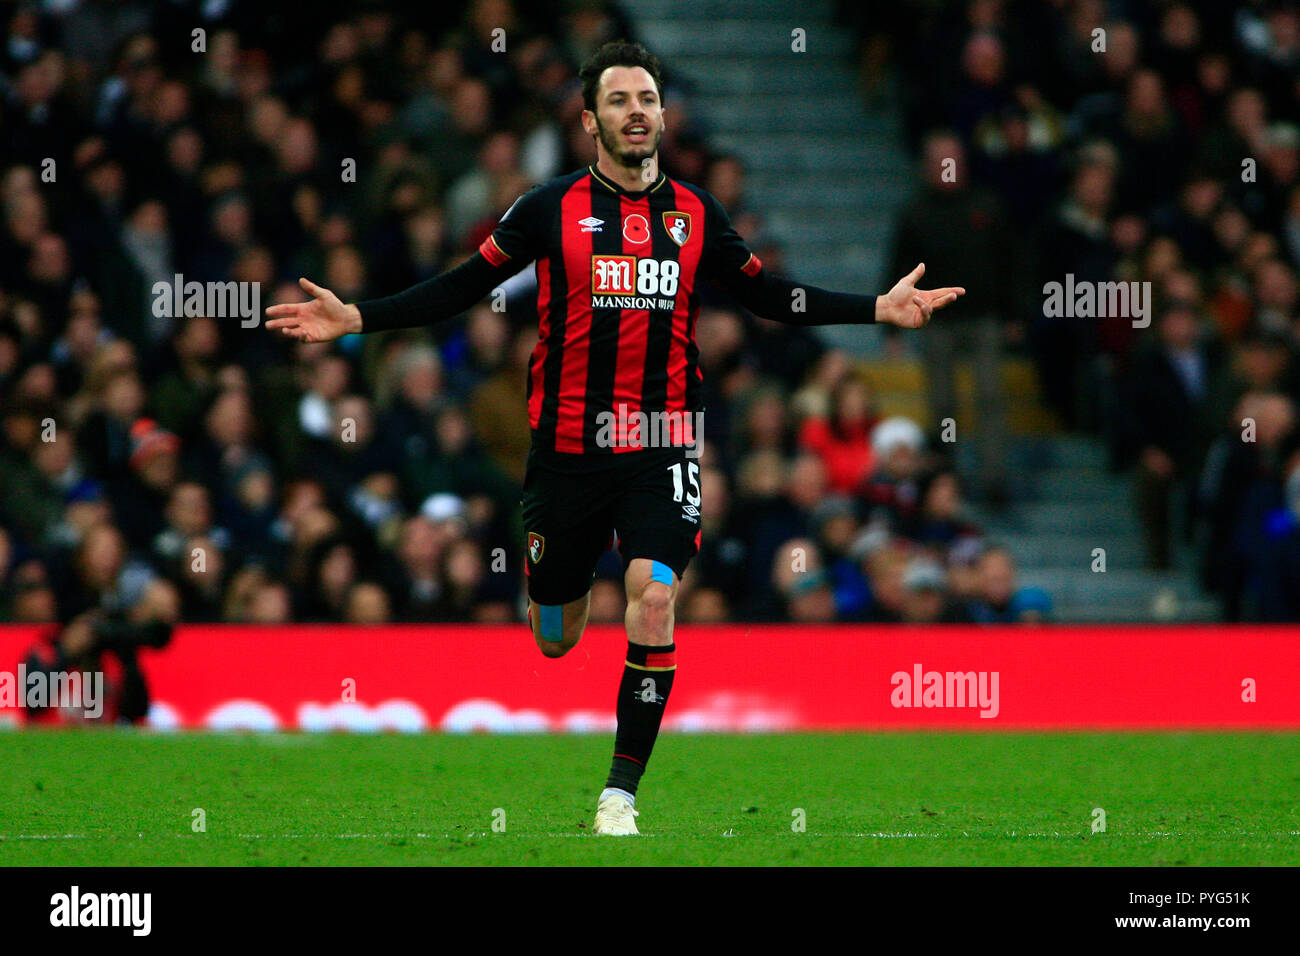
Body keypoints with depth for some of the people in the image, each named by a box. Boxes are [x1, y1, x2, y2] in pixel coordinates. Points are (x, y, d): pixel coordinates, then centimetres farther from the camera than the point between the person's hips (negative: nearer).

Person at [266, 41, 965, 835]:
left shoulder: (696, 214, 5)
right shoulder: (553, 209, -1)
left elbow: (764, 293, 17)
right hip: (568, 444, -1)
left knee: (653, 593, -20)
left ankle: (622, 793, -11)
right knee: (554, 639, 5)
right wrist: (354, 319, -3)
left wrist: (879, 309, 12)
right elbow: (465, 286, 4)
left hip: (663, 447, 1)